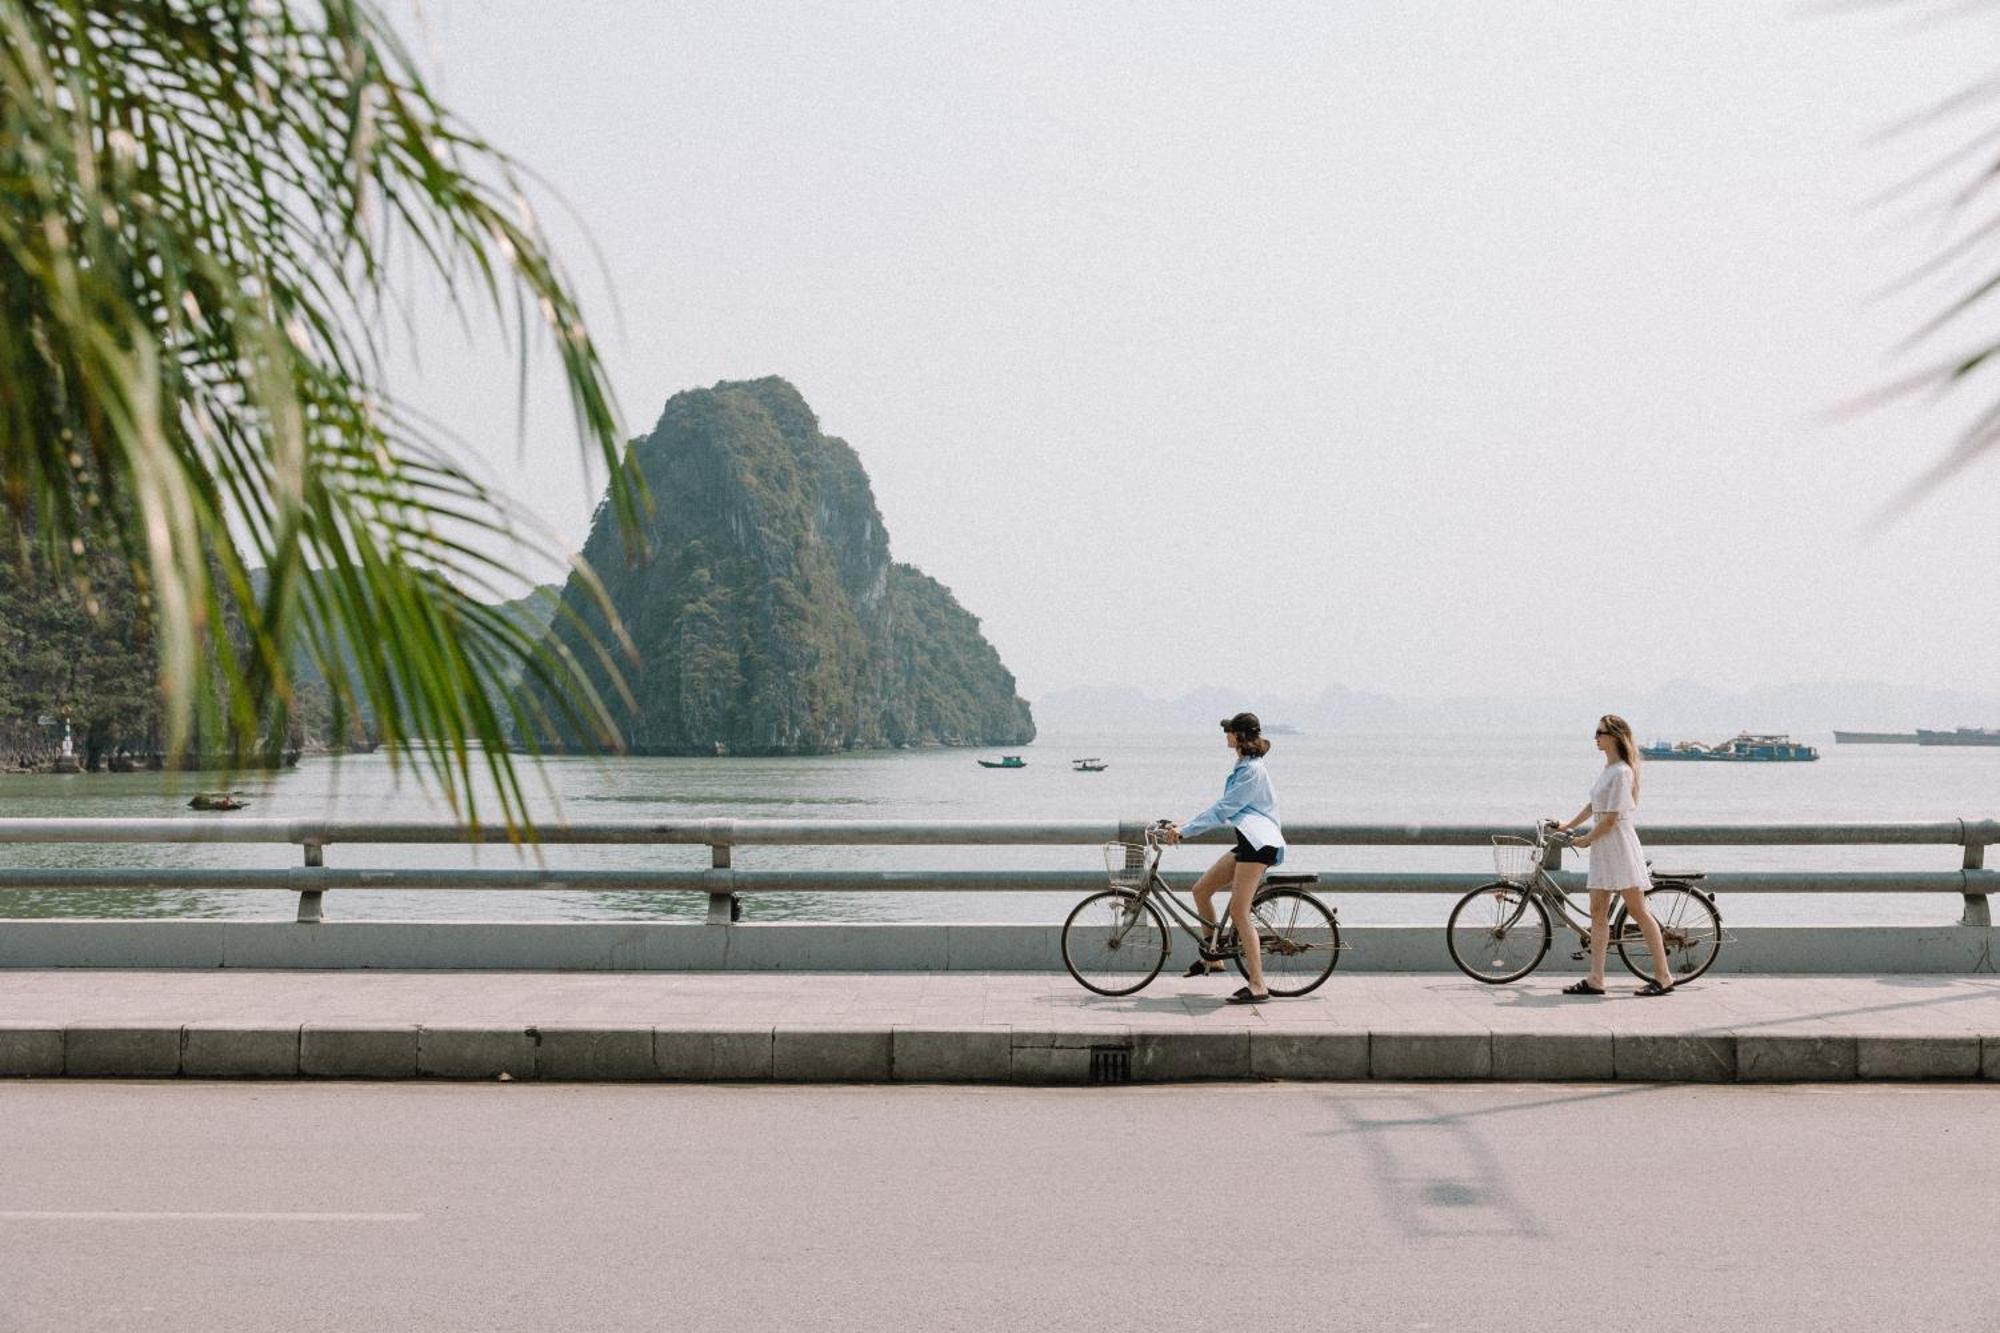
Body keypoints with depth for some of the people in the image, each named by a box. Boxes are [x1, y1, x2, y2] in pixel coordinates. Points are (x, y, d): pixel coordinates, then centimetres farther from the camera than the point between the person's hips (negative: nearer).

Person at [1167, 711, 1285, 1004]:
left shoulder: (1252, 770, -14)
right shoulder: (1244, 766, 19)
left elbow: (1222, 810, -18)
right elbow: (1225, 811, 22)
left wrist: (1184, 830, -16)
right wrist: (1185, 828, 17)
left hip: (1259, 844, -10)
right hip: (1248, 842, 10)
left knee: (1238, 912, -13)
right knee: (1201, 890, 11)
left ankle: (1258, 986, -14)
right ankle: (1211, 958, 21)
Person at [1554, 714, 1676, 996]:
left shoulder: (1621, 772, -15)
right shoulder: (1608, 769, 13)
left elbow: (1611, 817, -18)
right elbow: (1594, 806, 25)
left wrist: (1586, 839, -9)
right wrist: (1568, 825, 24)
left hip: (1619, 844, -9)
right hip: (1603, 847, 10)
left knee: (1638, 910, -4)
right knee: (1598, 912, 5)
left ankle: (1663, 976, 3)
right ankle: (1595, 980, 4)